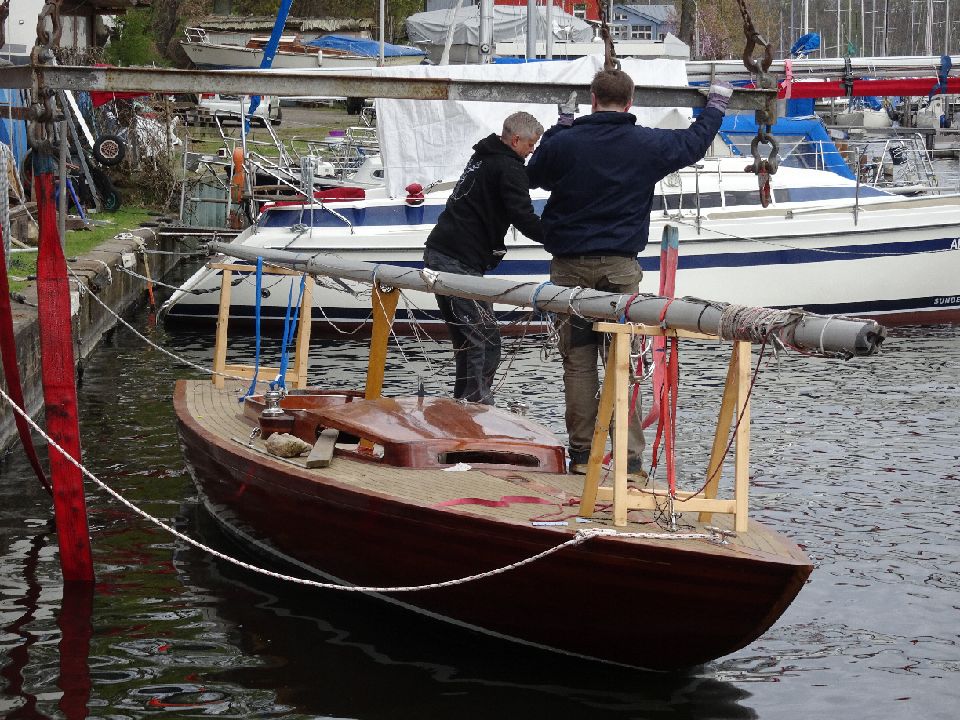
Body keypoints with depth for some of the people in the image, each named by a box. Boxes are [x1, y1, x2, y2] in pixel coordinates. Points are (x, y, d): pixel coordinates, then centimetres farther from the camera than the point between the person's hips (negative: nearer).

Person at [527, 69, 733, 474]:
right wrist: (715, 107, 39)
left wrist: (561, 126, 28)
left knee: (578, 361, 6)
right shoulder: (648, 144, -1)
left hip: (570, 266, 0)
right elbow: (694, 142, 19)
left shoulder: (563, 143, -4)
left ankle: (581, 454, 8)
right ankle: (630, 457, -4)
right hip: (620, 266, 0)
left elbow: (534, 176, 18)